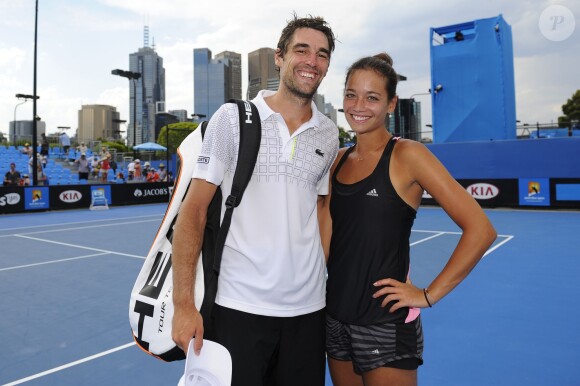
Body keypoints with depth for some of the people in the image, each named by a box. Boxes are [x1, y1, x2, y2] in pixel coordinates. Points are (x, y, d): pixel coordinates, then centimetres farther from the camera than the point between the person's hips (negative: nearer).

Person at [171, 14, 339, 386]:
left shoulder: (329, 135, 5)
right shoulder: (232, 118, -5)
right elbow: (194, 210, -7)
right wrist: (184, 303, -12)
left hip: (308, 310, 4)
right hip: (238, 307, -3)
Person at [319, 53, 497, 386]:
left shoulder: (406, 155, -11)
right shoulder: (339, 160, 6)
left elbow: (480, 229, -15)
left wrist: (429, 295, -13)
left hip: (385, 324, -5)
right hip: (335, 317, 6)